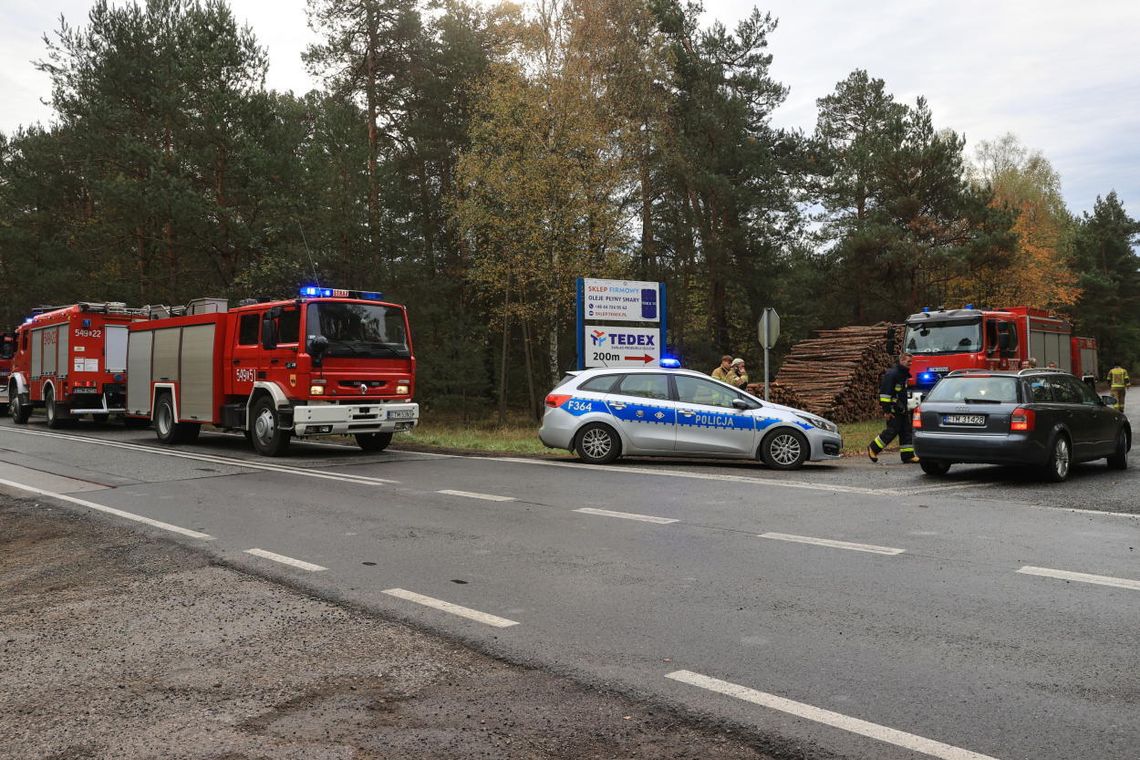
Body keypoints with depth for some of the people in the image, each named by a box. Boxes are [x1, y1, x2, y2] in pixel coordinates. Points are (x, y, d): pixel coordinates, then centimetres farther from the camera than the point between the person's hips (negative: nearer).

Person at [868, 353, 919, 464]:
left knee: (906, 431, 5)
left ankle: (908, 456, 8)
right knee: (892, 431, -7)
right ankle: (873, 448, 7)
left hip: (902, 409, 9)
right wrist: (886, 410, -22)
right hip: (893, 409, -9)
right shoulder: (892, 374, -15)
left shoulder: (904, 374, 15)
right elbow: (885, 392, -20)